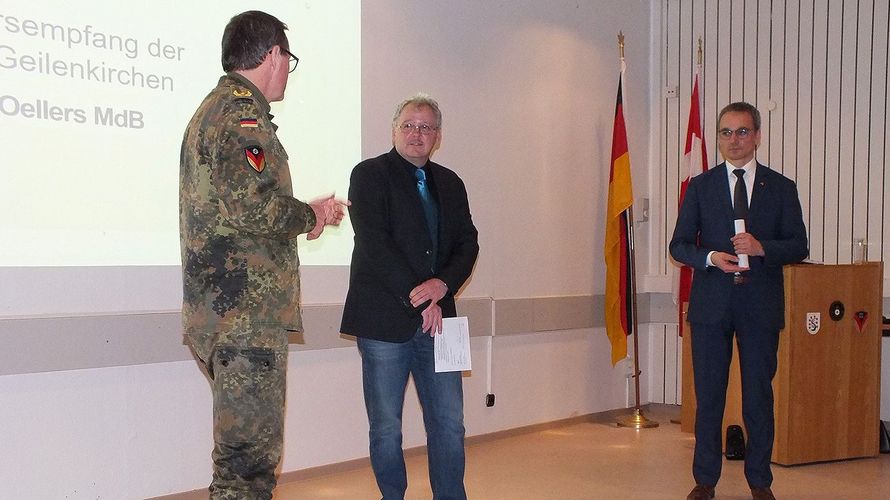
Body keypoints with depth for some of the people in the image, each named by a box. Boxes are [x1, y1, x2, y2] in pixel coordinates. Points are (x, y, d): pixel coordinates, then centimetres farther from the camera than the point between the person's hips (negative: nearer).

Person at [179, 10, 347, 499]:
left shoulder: (214, 109, 22)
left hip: (221, 308, 11)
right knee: (250, 451, -6)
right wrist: (309, 215, -6)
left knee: (244, 446, 18)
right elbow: (253, 205, -25)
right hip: (247, 311, -11)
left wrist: (305, 214, 19)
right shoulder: (242, 111, -11)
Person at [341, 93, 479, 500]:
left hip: (436, 317, 5)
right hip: (385, 319, -4)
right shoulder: (369, 175, -2)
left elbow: (467, 244, 9)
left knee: (449, 424, 6)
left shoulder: (450, 184, 15)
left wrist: (442, 284, -11)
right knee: (386, 429, 5)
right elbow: (374, 244, -12)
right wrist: (417, 299, -14)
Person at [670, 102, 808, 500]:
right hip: (711, 303, 0)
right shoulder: (700, 186, 7)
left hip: (761, 306, 0)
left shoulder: (781, 188, 7)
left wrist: (762, 247, -16)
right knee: (708, 395, 5)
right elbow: (679, 245, 5)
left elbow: (798, 246, 3)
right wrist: (711, 257, -15)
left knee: (759, 396, 6)